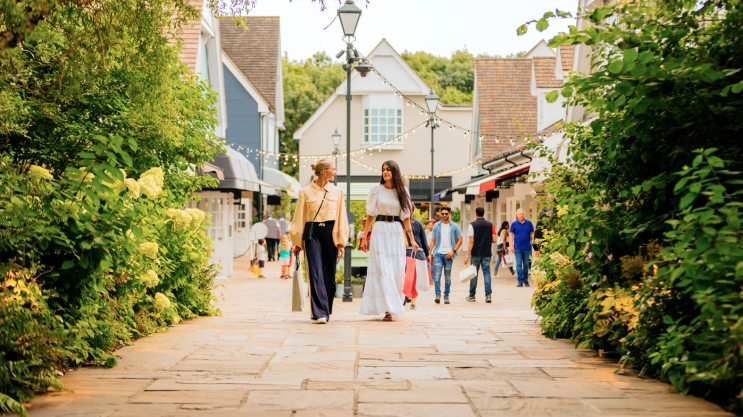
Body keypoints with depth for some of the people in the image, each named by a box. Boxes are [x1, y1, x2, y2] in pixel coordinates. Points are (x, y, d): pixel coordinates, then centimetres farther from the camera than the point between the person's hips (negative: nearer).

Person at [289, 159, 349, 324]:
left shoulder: (337, 192, 8)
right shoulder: (305, 192, 1)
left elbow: (341, 218, 9)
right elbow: (299, 218, 5)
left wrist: (341, 242, 3)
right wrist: (297, 243, 5)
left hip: (330, 233, 3)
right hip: (312, 233, -2)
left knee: (329, 274, 4)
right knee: (315, 273, -9)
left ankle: (326, 311, 18)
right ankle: (319, 314, -11)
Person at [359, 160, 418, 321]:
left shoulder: (402, 191, 8)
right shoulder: (376, 190, 4)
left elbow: (406, 217, 9)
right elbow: (370, 215, 5)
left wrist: (412, 239, 4)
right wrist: (364, 238, 1)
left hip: (397, 233, 2)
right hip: (380, 231, -2)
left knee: (397, 271, 1)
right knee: (382, 271, -9)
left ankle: (394, 306, 14)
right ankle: (388, 309, -12)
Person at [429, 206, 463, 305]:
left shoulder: (454, 226, 4)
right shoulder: (436, 226, 8)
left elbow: (460, 240, 5)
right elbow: (433, 240, 11)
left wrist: (453, 251, -8)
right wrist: (431, 254, 3)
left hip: (448, 254, -1)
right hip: (438, 253, 1)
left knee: (448, 277, 4)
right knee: (437, 275, -11)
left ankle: (446, 296, 12)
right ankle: (438, 295, -11)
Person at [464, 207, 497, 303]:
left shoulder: (473, 225, -5)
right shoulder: (490, 225, 2)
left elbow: (471, 241, -10)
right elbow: (494, 240, -1)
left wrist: (468, 255, -9)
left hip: (476, 253, -2)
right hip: (487, 254, 2)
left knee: (474, 274, 8)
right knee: (486, 273, 2)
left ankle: (472, 296, 16)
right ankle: (488, 295, -9)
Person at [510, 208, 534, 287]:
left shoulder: (529, 223, 4)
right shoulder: (514, 224, 2)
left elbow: (532, 234, 9)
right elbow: (511, 235, 5)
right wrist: (511, 246, -2)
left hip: (527, 247, 1)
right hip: (518, 248, -1)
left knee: (526, 264, 8)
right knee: (519, 264, -6)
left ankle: (525, 279, 22)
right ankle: (520, 281, -7)